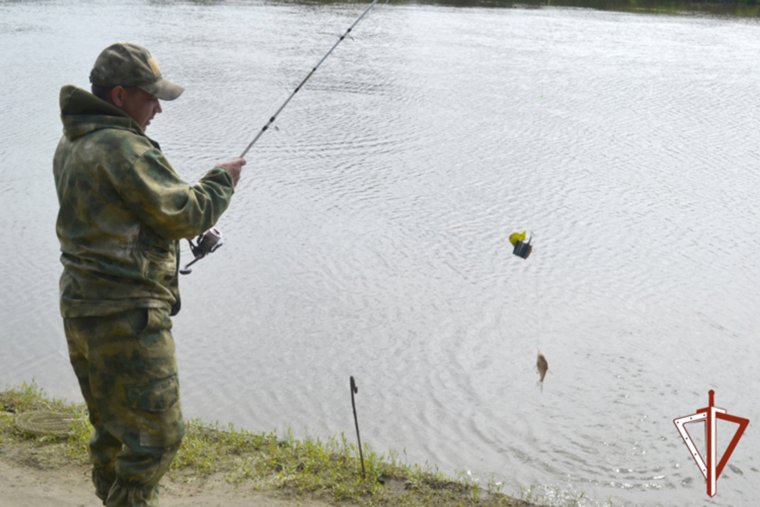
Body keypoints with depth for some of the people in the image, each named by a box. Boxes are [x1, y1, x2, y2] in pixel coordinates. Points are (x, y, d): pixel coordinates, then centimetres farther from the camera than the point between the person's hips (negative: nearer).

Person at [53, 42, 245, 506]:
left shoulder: (72, 143, 11)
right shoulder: (124, 149, -19)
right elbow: (185, 215, -17)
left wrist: (189, 215, 13)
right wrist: (222, 180, 0)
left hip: (82, 310, 10)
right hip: (126, 316, -10)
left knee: (113, 427, 22)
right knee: (155, 434, 1)